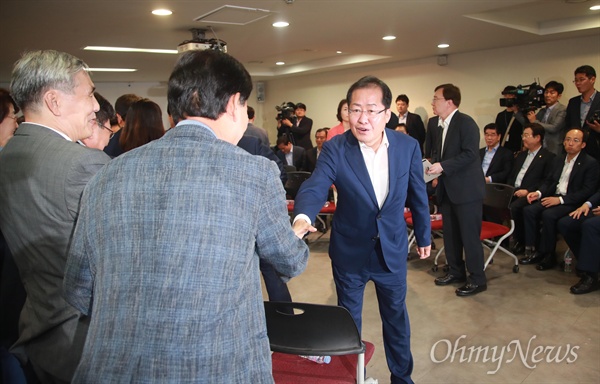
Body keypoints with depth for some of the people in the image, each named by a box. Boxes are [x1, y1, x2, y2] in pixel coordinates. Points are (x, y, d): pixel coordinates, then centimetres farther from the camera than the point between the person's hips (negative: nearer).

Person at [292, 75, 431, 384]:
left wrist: (424, 235, 13)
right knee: (349, 322, 17)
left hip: (393, 250, 2)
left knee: (396, 317, 20)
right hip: (349, 252, -1)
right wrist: (302, 218, -53)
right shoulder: (335, 149, -17)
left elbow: (418, 195, 3)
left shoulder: (408, 146, -10)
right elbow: (314, 187, -31)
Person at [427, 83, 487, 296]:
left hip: (466, 188, -9)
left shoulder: (465, 122, -13)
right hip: (448, 189, 9)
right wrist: (431, 164, -1)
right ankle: (456, 271, 29)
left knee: (470, 235, -2)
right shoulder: (442, 125, 14)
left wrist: (442, 166, -25)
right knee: (450, 234, 15)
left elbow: (470, 154, -22)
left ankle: (477, 279, 10)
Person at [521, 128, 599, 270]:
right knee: (529, 210, -19)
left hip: (572, 203, -6)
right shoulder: (559, 160, 18)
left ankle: (548, 254, -16)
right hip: (554, 197, 7)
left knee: (548, 215, -32)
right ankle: (535, 251, -14)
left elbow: (588, 191, -13)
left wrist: (560, 199, -21)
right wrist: (538, 193, -3)